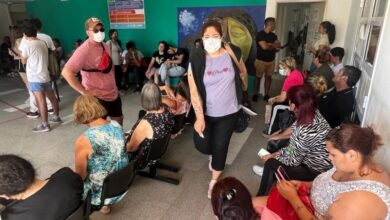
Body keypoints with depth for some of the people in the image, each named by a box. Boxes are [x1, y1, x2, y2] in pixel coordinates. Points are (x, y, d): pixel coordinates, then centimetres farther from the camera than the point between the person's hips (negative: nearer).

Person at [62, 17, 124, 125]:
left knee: (119, 121, 23)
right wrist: (84, 92, -25)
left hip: (114, 94, 8)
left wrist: (112, 83, 13)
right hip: (97, 98, -8)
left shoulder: (105, 46, 4)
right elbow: (66, 72, -28)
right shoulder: (84, 50, -21)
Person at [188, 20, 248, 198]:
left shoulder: (233, 53, -10)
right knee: (202, 145, 2)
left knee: (220, 146, 9)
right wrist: (199, 117, -23)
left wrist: (243, 88, 24)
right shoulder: (196, 59, -15)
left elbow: (243, 73, 11)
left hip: (229, 112, 1)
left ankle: (214, 181, 34)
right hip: (206, 112, 0)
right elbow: (194, 91, -17)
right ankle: (213, 154, 44)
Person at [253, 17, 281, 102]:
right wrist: (273, 46, -5)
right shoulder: (260, 34, -12)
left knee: (269, 77, 8)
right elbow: (264, 46, -22)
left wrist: (269, 44, -15)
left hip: (271, 60, 6)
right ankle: (255, 94, 15)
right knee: (258, 77, 4)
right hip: (261, 60, -6)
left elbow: (279, 45, 0)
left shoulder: (273, 35, 9)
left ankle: (266, 94, 17)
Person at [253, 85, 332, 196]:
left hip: (315, 171, -7)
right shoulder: (312, 113, -14)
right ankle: (269, 173, 42)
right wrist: (280, 136, 22)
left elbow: (293, 161, -22)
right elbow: (294, 128, 8)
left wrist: (272, 156, -6)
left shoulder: (306, 132, -38)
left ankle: (262, 198, 25)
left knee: (271, 163, 0)